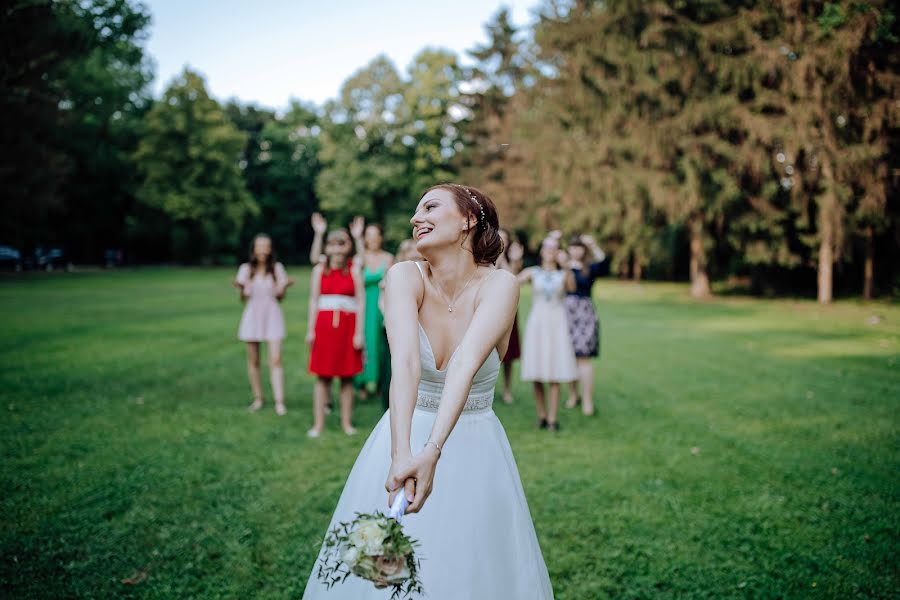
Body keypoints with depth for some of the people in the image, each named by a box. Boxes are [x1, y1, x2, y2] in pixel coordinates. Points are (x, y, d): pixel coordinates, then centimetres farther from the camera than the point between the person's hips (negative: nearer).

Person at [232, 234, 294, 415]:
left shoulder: (277, 268, 2)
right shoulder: (246, 269, 4)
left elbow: (280, 297, 3)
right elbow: (243, 298, 4)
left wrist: (284, 287, -16)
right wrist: (240, 288, -16)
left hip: (272, 315, -2)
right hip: (252, 315, 2)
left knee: (275, 360, -10)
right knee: (253, 360, 6)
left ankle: (279, 402, -12)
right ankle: (258, 399, 19)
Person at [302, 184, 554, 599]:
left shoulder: (499, 284, -16)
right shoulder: (405, 277, -13)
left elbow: (466, 363, -32)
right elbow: (405, 363, -30)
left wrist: (433, 452, -44)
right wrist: (401, 454, -44)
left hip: (473, 450, -1)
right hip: (407, 441, 1)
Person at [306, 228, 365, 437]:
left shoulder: (354, 270, 3)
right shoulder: (319, 270, 8)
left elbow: (361, 302, 1)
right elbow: (313, 300, 9)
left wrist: (359, 332, -4)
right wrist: (310, 329, 2)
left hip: (347, 325, -1)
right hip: (324, 324, 1)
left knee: (347, 377, 5)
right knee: (322, 376, 2)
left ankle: (347, 422, 14)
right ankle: (318, 423, 9)